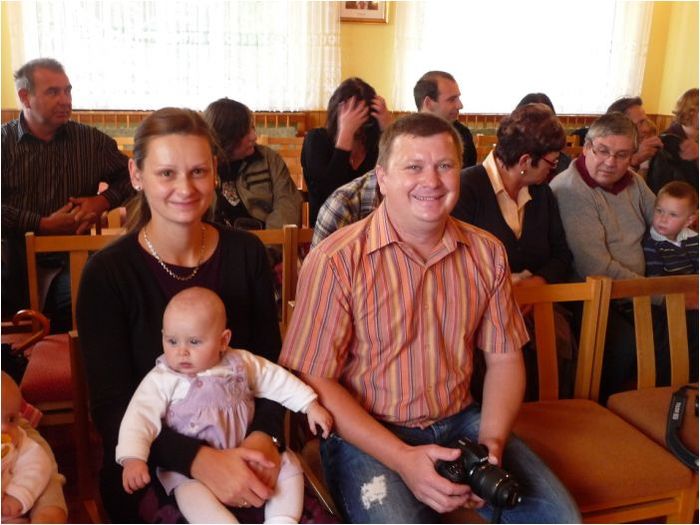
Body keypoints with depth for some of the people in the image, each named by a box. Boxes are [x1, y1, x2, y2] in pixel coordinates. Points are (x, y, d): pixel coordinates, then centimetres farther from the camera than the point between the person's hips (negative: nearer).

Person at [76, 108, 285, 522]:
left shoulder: (247, 254, 0)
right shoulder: (108, 273, -9)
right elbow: (111, 407, -11)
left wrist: (265, 437, -18)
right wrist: (199, 460, -26)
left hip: (243, 454, 3)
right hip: (149, 474, -2)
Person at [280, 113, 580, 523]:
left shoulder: (486, 253, 3)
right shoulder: (336, 262, -13)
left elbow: (504, 357, 8)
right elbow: (314, 379, -12)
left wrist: (492, 442, -9)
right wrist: (402, 458, -20)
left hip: (460, 421, 5)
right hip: (366, 436, -4)